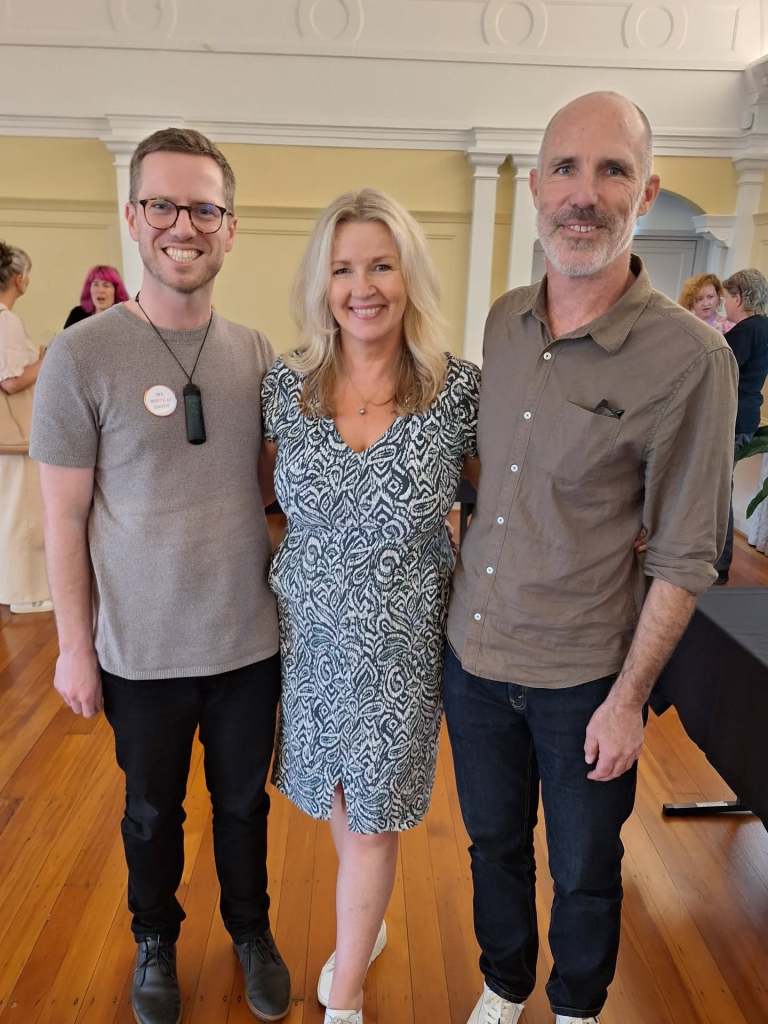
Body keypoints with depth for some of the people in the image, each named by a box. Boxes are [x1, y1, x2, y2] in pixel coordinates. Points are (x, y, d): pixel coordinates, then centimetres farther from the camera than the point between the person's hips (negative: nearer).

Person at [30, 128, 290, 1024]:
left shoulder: (256, 354, -2)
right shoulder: (83, 355, -12)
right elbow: (64, 519, -7)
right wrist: (74, 646, -5)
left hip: (250, 641, 3)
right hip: (142, 651, -2)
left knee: (243, 800, 21)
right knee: (153, 812, 20)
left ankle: (250, 932, 48)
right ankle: (155, 942, 48)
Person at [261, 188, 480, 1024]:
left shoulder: (459, 389, -13)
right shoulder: (286, 385, -6)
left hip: (400, 641, -3)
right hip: (307, 630, 3)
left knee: (371, 816, 13)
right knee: (335, 793, 22)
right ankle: (366, 923, 54)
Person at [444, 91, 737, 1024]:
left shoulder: (689, 357, -17)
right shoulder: (504, 320, -1)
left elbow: (684, 555, -13)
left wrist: (628, 697, -11)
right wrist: (459, 589, 9)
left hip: (583, 675, -4)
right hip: (473, 651, 4)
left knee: (584, 872, 19)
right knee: (494, 842, 24)